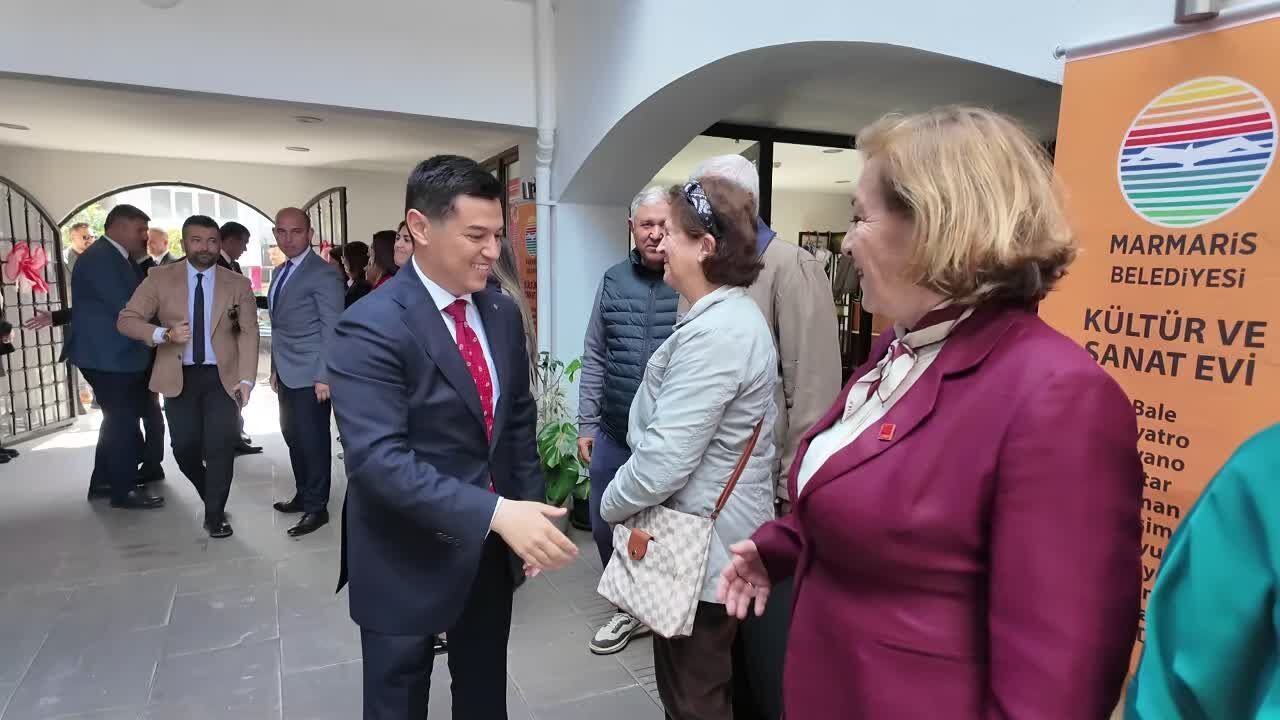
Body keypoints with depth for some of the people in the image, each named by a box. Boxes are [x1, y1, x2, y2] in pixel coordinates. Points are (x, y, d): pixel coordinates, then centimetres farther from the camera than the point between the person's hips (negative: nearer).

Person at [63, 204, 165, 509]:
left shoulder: (119, 257, 13)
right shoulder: (99, 257, -18)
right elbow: (127, 307, -24)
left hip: (116, 353, 10)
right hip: (107, 355, -10)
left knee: (118, 419, 18)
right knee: (123, 420, -2)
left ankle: (103, 481, 29)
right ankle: (124, 490, 8)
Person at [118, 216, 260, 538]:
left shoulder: (238, 284, 0)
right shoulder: (160, 278, 0)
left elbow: (248, 333, -5)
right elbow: (126, 320, -4)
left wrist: (246, 380, -16)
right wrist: (165, 334, -23)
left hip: (222, 376, -1)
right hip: (179, 376, 1)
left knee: (220, 446, -4)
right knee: (185, 447, 5)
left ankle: (215, 515, 14)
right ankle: (210, 495, 34)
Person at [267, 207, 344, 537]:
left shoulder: (324, 274, -12)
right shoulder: (279, 272, 15)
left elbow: (332, 329, -16)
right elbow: (279, 326, 19)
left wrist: (324, 376, -20)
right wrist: (275, 368, 18)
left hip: (310, 375, -8)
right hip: (287, 374, 9)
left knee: (313, 440, -1)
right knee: (293, 437, 16)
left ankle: (317, 507, 10)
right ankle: (304, 495, 30)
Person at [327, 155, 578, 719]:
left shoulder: (502, 313, 1)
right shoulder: (371, 327, -21)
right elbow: (379, 458, -29)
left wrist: (529, 513, 3)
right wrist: (496, 512, -36)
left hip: (492, 550, 6)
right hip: (408, 562, -5)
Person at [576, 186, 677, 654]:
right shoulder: (613, 281, 4)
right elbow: (594, 358, 8)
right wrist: (586, 424, 6)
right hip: (614, 434, 5)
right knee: (604, 527, 15)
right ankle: (631, 608, 39)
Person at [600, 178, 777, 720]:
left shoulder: (713, 334, -26)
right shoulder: (737, 314, 9)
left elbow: (666, 460, -28)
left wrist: (613, 502, -9)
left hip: (700, 542, -10)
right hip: (720, 534, 10)